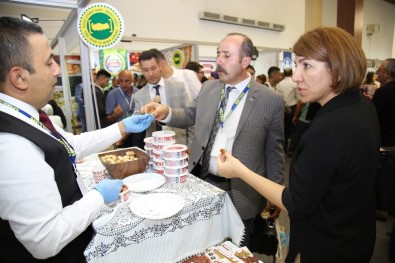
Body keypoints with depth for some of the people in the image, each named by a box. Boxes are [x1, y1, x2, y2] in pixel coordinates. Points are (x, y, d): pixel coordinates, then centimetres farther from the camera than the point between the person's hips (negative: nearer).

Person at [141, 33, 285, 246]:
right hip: (201, 181, 4)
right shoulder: (208, 88, 4)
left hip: (240, 192, -3)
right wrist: (166, 112, -10)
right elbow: (189, 115, 12)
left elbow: (274, 150, -5)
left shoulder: (271, 100, -9)